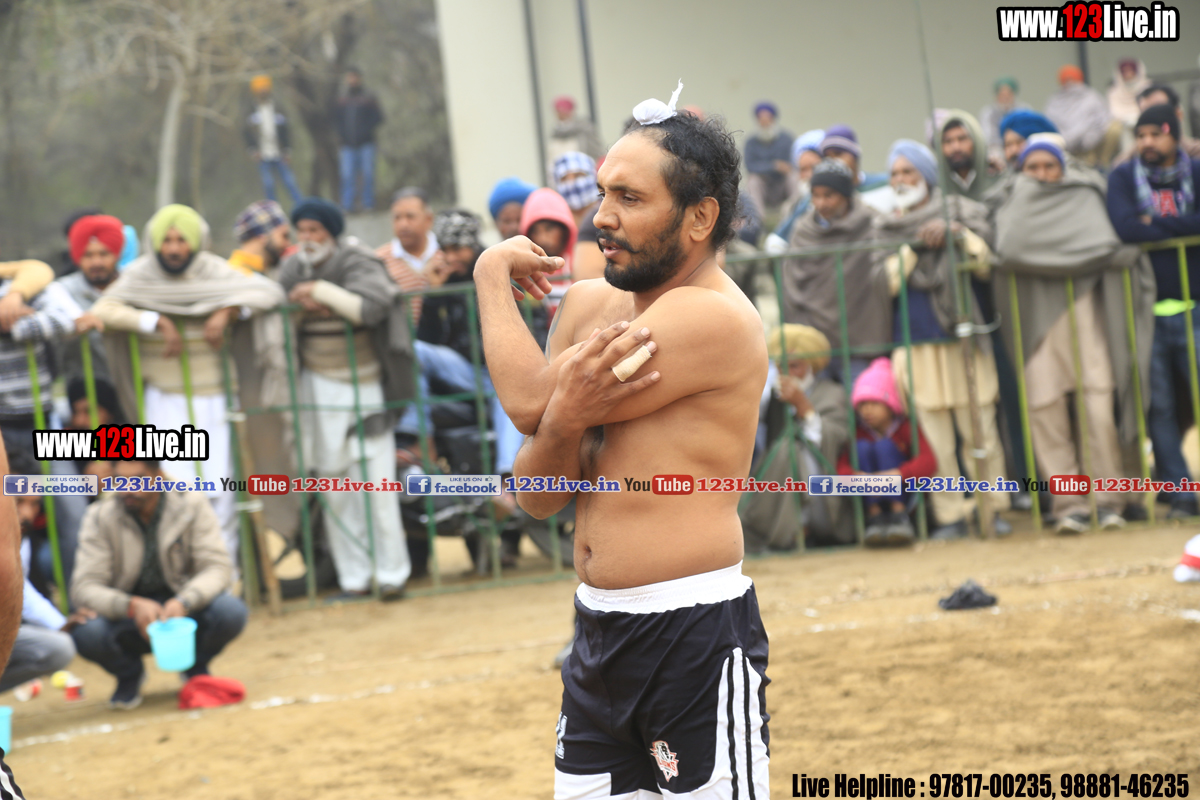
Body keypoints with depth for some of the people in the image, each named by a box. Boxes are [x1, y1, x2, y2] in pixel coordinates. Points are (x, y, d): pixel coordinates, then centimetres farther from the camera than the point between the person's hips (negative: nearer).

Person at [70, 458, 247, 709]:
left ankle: (196, 669, 5)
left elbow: (218, 568, -15)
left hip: (179, 608, 0)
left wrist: (184, 602, -35)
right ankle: (129, 674, 5)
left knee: (231, 613, -31)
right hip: (128, 619, 0)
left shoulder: (191, 504, -10)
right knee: (85, 632, -33)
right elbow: (84, 588, -18)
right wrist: (131, 606, -37)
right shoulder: (101, 517, -11)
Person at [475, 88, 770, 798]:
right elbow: (536, 500, 8)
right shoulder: (588, 304, 9)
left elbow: (527, 398, -17)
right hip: (600, 629, 8)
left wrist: (493, 276, 1)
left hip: (697, 634, -8)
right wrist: (565, 421, -16)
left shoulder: (714, 318, -15)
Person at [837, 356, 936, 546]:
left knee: (884, 446, -23)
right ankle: (875, 517, -23)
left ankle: (899, 516, -28)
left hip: (904, 494, -2)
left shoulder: (907, 427, -8)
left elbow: (928, 463, -25)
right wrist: (856, 477, -39)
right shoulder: (858, 431, -1)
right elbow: (841, 465, -15)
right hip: (870, 499, 2)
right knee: (863, 447, -19)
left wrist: (896, 475, -40)